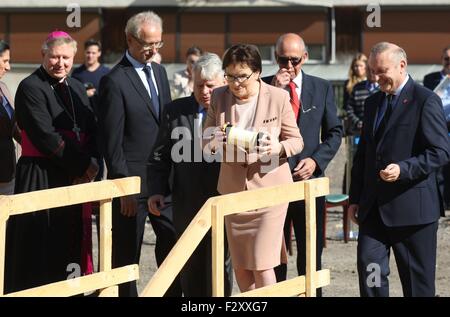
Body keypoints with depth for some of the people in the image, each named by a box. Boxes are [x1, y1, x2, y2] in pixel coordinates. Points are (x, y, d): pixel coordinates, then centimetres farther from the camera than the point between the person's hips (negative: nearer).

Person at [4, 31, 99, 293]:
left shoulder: (77, 88, 14)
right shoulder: (31, 88, -8)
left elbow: (92, 131, 12)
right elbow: (45, 136, -16)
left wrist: (92, 163, -8)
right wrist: (82, 165, -13)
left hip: (76, 178, 7)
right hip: (42, 178, -7)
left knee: (71, 241, 8)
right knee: (41, 248, -5)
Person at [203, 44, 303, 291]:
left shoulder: (278, 98, -8)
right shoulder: (218, 98, 1)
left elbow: (296, 141, -1)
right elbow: (206, 145, 7)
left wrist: (279, 147, -23)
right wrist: (215, 144, -17)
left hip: (269, 189, -4)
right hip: (233, 190, 4)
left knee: (262, 264, -9)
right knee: (240, 266, 9)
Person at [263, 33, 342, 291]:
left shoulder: (322, 88, 5)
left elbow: (334, 132, 8)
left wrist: (316, 160, -8)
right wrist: (274, 92, -16)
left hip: (309, 179, 1)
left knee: (311, 253, 7)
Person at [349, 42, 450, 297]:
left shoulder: (426, 101, -7)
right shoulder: (373, 103, 15)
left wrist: (403, 169, -25)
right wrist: (355, 198, 15)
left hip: (412, 206, -6)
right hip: (374, 207, 6)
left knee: (417, 278, 3)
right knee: (369, 267, -5)